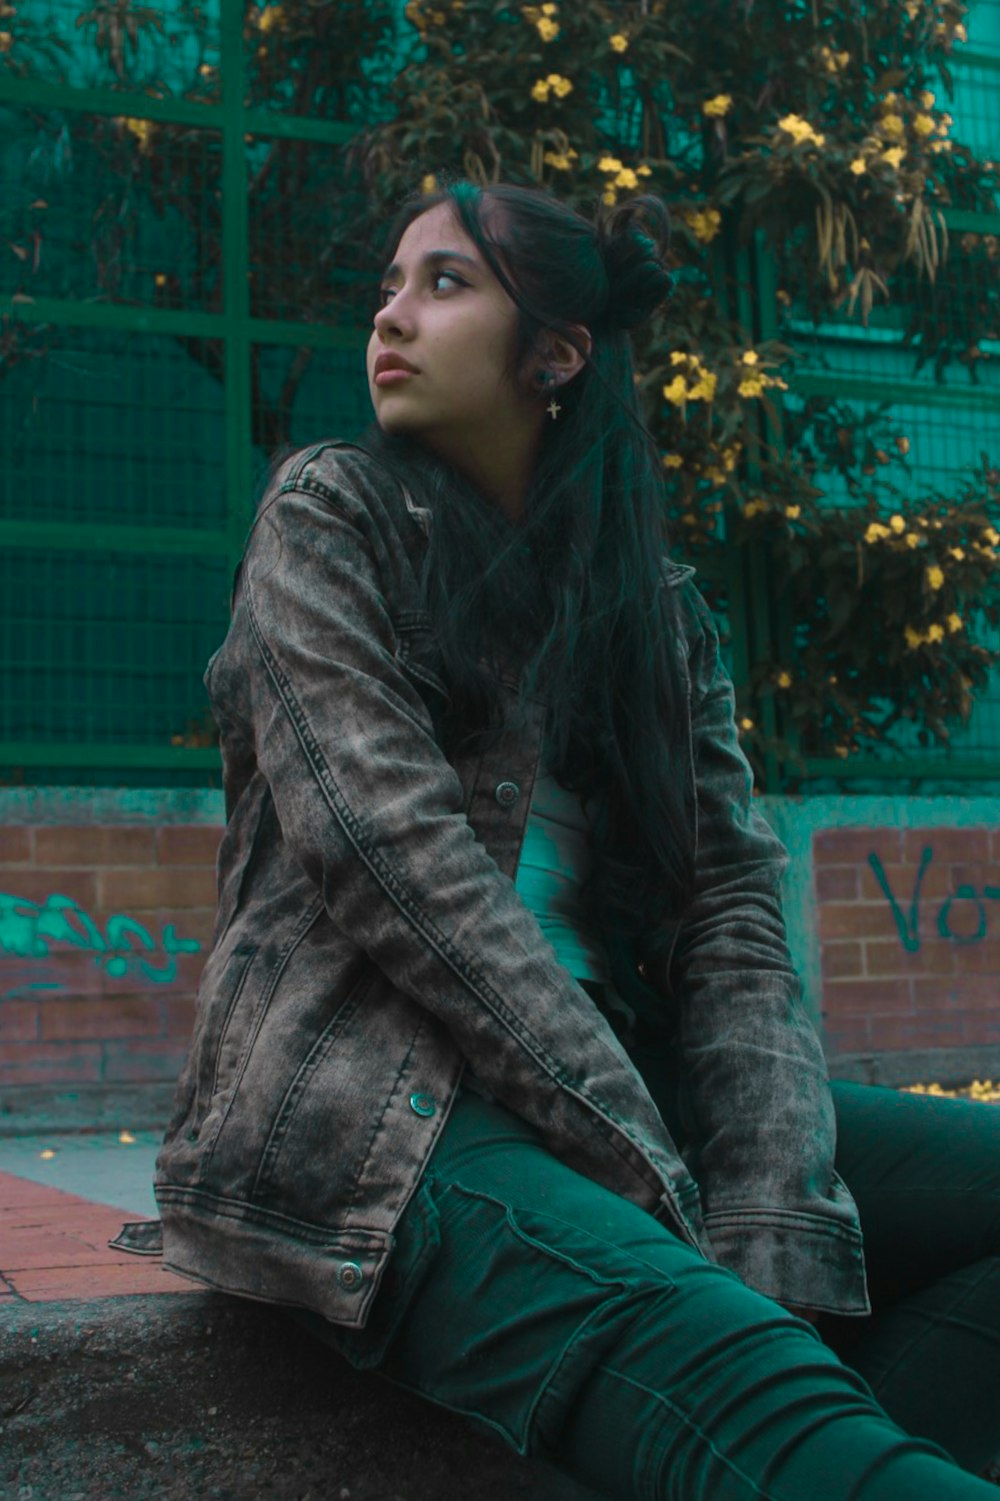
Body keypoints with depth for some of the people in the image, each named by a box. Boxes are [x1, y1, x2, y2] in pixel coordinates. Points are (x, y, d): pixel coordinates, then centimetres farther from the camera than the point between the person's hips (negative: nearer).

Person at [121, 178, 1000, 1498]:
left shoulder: (657, 603, 17)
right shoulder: (330, 512, 6)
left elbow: (736, 913, 5)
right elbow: (390, 845, -9)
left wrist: (769, 1229, -14)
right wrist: (658, 1179, -15)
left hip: (624, 1090, 6)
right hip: (370, 1105, -6)